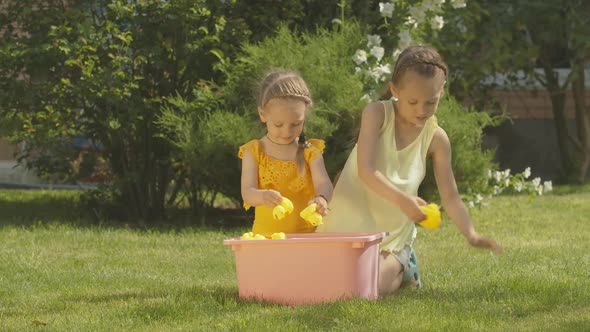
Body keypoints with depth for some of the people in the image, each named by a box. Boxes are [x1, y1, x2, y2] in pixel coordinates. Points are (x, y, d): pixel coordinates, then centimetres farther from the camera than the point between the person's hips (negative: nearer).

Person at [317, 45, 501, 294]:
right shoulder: (377, 114, -12)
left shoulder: (436, 139, -5)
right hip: (350, 224, 0)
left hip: (392, 236, 0)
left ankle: (402, 270, 12)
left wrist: (471, 235, -18)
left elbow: (450, 197, -1)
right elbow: (366, 170, -22)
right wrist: (401, 200, -38)